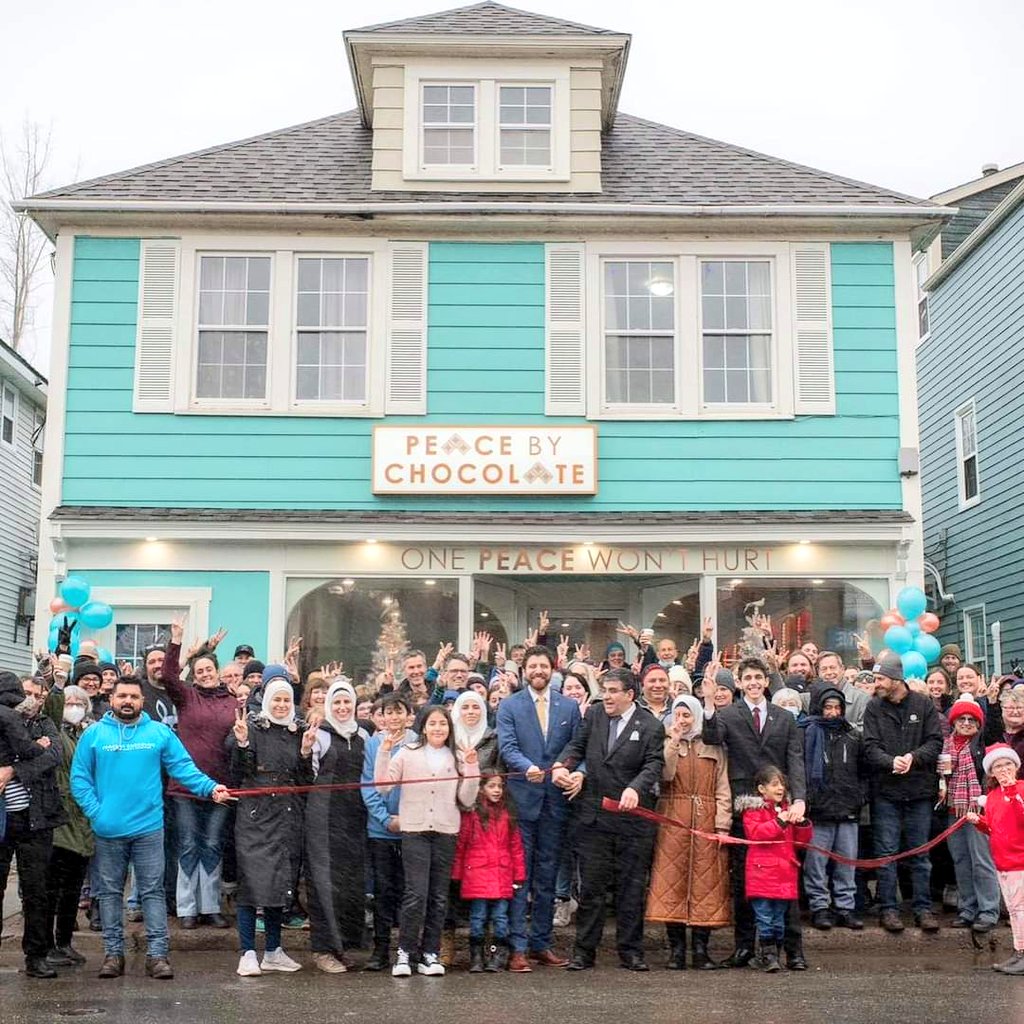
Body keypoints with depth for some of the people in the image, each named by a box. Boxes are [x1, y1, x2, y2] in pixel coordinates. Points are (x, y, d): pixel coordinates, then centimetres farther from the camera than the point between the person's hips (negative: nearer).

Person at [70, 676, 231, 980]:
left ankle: (157, 953, 6)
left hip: (148, 828, 0)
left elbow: (183, 767, 0)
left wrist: (210, 787, -15)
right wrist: (95, 812, -11)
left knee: (153, 891, 2)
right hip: (108, 830, 1)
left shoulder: (160, 733, 3)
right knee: (110, 892, 10)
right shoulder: (94, 734, 2)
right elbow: (79, 778, 1)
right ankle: (113, 952, 20)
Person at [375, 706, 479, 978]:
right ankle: (405, 952, 2)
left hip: (446, 832, 3)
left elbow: (467, 800, 5)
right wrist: (384, 752, -11)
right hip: (415, 831, -3)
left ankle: (430, 954, 15)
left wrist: (471, 767, -5)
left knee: (439, 897, 5)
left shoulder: (457, 758, 9)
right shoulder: (408, 753, 3)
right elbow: (383, 785, -3)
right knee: (416, 893, -11)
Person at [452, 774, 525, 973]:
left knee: (500, 916, 4)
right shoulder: (471, 813, 0)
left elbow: (516, 845, 10)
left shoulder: (508, 814, 10)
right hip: (477, 874, -3)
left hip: (502, 875, 3)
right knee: (478, 916, 2)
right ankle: (476, 957, 12)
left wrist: (519, 874, 7)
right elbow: (460, 845, 1)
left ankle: (499, 956, 13)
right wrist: (456, 874, 0)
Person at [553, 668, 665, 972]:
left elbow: (654, 765, -12)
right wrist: (562, 765, -7)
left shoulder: (650, 726, -5)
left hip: (633, 818, -3)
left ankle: (631, 951, 17)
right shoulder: (594, 715, 8)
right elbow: (577, 745, 14)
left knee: (631, 887, 6)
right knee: (591, 886, 6)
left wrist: (635, 788, -30)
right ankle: (584, 950, 14)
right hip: (595, 815, 3)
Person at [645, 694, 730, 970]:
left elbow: (722, 790, 7)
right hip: (673, 820, -1)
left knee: (705, 881, -2)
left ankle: (700, 949, 4)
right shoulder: (666, 743, 10)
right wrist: (673, 743, -12)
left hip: (706, 820, 1)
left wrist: (723, 824, -3)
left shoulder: (714, 747, 12)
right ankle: (676, 949, 2)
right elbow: (665, 775, -8)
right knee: (672, 880, -4)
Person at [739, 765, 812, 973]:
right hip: (762, 873, -6)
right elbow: (755, 833, -17)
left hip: (784, 874, 6)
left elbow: (802, 840, 17)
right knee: (765, 918, -6)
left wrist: (802, 823, -2)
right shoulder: (753, 809, 0)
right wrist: (779, 822, -19)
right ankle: (768, 955, 1)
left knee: (779, 920, 10)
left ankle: (774, 955, 18)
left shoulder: (788, 810, 18)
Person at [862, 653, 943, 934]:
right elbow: (870, 747, -5)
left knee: (920, 852, 7)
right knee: (886, 852, 2)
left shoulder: (924, 704, 2)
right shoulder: (874, 708, 2)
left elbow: (935, 741, -2)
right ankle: (888, 908, 11)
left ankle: (923, 908, 16)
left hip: (920, 790, 0)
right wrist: (891, 761, -23)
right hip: (886, 791, 0)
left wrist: (913, 757, -18)